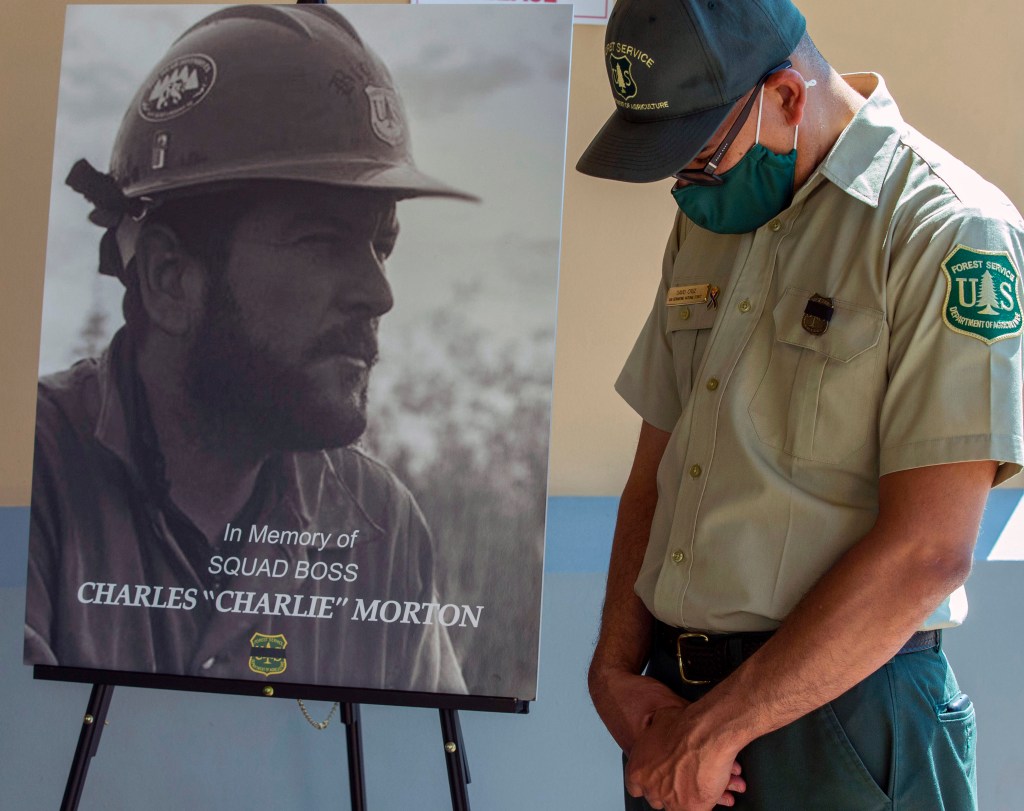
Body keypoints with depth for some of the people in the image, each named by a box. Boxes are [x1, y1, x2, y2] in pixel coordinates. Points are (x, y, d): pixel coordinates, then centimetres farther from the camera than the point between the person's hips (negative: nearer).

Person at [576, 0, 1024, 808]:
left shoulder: (952, 233, -14)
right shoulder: (706, 221, 11)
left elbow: (925, 554, -19)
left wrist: (712, 729, -15)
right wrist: (614, 670, -1)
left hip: (838, 720, -6)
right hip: (673, 699, 6)